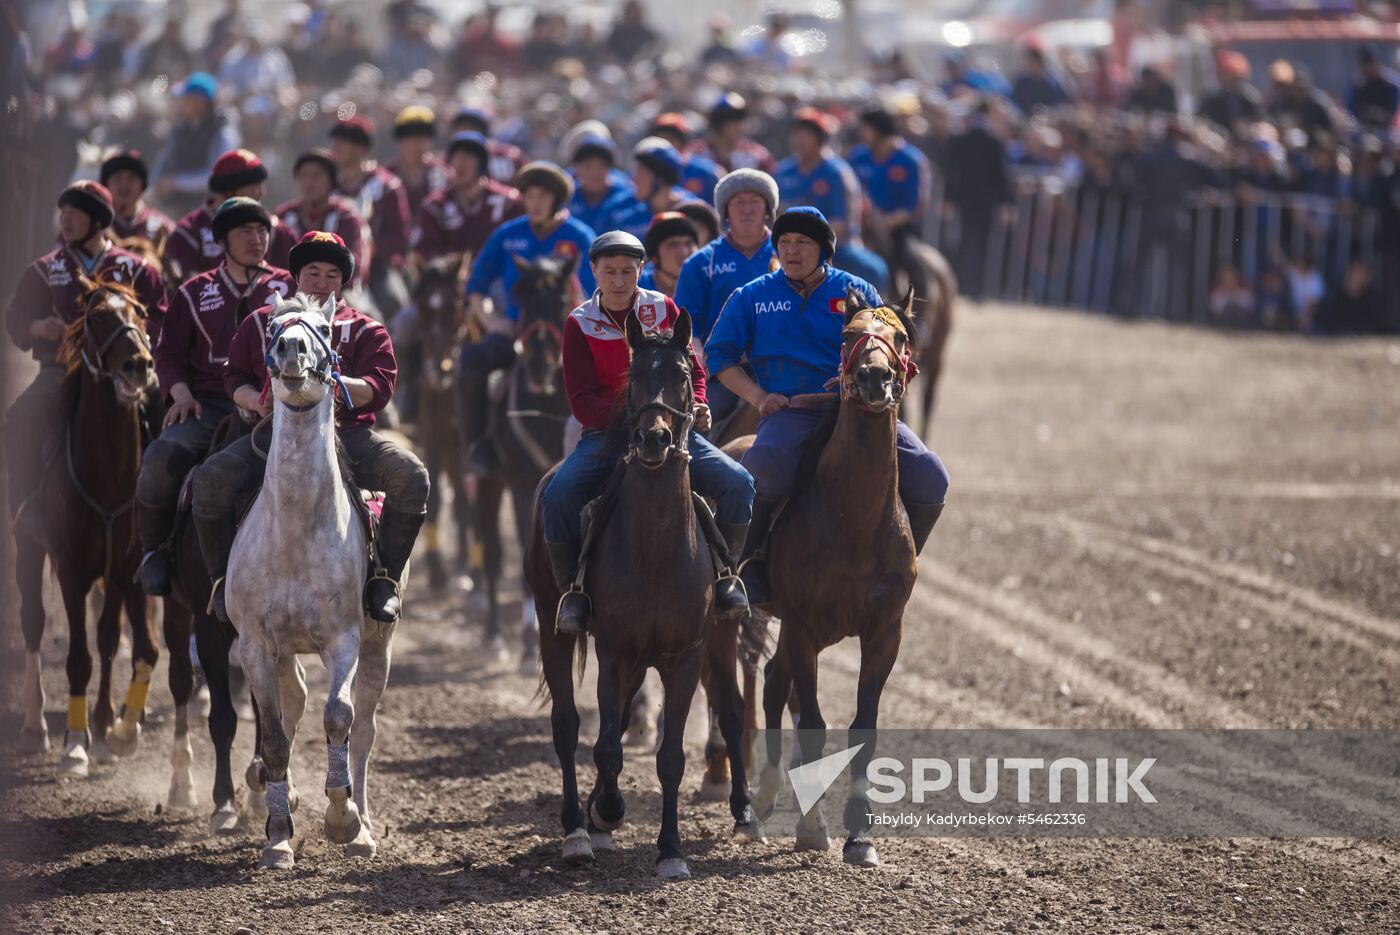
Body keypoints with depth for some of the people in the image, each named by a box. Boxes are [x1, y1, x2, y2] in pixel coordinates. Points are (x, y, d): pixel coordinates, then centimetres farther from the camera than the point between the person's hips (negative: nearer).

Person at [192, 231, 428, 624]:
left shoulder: (365, 331, 9)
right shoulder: (260, 325, 14)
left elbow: (379, 389, -3)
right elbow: (235, 377, 16)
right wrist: (256, 401, -7)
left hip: (348, 433, 0)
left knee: (410, 475, -26)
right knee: (211, 479, -25)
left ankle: (386, 576, -13)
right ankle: (224, 577, -6)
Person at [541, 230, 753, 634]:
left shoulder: (664, 310, 6)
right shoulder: (580, 324, 0)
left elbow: (693, 369, 14)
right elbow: (582, 402, -6)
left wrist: (696, 406, -8)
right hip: (606, 433, -1)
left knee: (737, 483, -21)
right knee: (557, 497, -28)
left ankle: (724, 573, -1)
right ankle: (573, 589, -10)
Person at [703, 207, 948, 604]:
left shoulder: (856, 292, 13)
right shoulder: (753, 297, 13)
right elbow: (719, 352, 13)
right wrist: (758, 396, -2)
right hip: (790, 411, -2)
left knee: (930, 481, -18)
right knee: (766, 465, -39)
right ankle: (751, 561, -15)